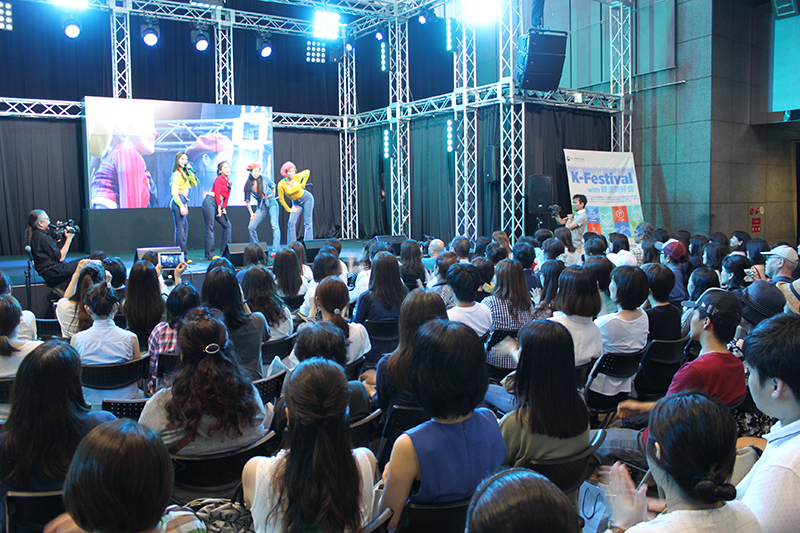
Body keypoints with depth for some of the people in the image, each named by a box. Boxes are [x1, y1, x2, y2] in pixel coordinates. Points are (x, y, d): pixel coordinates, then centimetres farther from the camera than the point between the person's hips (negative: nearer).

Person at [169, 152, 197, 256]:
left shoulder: (184, 173, 18)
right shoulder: (178, 173, -9)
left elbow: (194, 184, 12)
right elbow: (174, 191, -16)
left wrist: (190, 170, 3)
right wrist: (181, 206, -21)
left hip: (183, 202, 10)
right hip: (178, 202, -10)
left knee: (185, 227, 11)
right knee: (180, 228, -10)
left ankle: (183, 254, 15)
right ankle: (181, 255, -10)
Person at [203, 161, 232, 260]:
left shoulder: (229, 182, 19)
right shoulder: (219, 179, -5)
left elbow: (226, 197, 17)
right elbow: (217, 193, -11)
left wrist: (224, 208, 5)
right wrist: (219, 208, -13)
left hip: (218, 204, 9)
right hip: (210, 201, -9)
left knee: (227, 225, 6)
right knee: (210, 227, -9)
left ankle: (224, 251, 11)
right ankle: (209, 254, -10)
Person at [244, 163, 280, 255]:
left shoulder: (264, 179, -2)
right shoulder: (248, 185, 2)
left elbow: (273, 186, 16)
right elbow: (247, 200, 8)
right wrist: (251, 213, 2)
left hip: (271, 203, -3)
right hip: (260, 206, 3)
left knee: (274, 225, -16)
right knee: (251, 227, -4)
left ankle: (276, 250, -18)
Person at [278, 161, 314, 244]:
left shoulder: (297, 177, -18)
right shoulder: (281, 184, -21)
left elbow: (307, 172, 3)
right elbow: (281, 199, -9)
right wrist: (289, 210, -5)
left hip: (307, 198, 0)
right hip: (296, 203, 1)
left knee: (308, 221, -5)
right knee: (291, 223, -10)